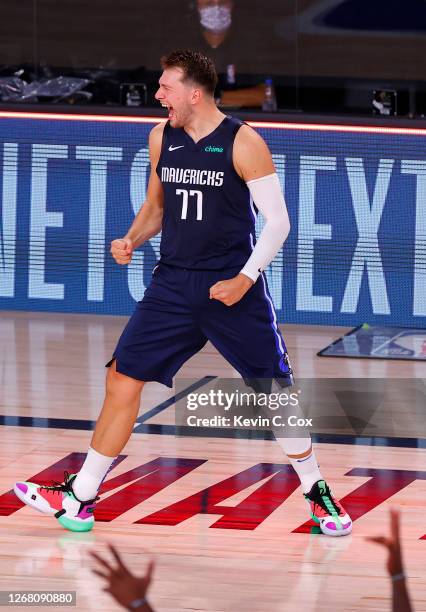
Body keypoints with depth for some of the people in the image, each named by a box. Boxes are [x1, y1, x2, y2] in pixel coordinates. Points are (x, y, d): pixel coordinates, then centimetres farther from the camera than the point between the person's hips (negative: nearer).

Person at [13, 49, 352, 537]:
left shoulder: (243, 143, -11)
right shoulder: (162, 138, 5)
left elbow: (277, 221, -9)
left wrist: (246, 278, -19)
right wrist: (131, 240, -2)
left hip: (234, 288, -5)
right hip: (173, 285, 5)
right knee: (122, 378, -1)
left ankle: (317, 493, 16)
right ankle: (79, 500, 5)